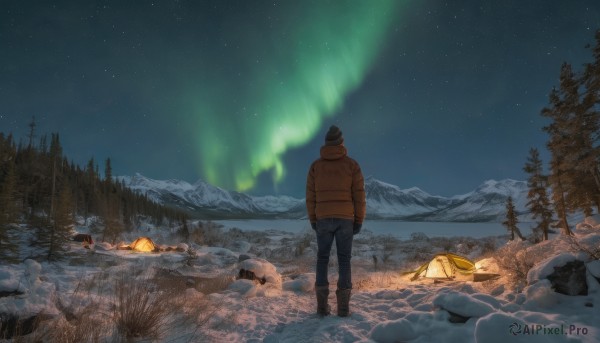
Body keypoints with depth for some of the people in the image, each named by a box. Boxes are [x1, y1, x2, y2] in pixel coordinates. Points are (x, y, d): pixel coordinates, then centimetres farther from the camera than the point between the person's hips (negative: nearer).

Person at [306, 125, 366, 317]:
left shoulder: (315, 166, 3)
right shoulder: (352, 165, -1)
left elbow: (311, 197, 4)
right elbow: (359, 196, -2)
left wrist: (312, 221, 14)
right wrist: (359, 221, 6)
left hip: (323, 219, 1)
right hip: (345, 219, -1)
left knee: (322, 259, 10)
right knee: (344, 260, 6)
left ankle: (322, 305, 7)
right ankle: (343, 306, 5)